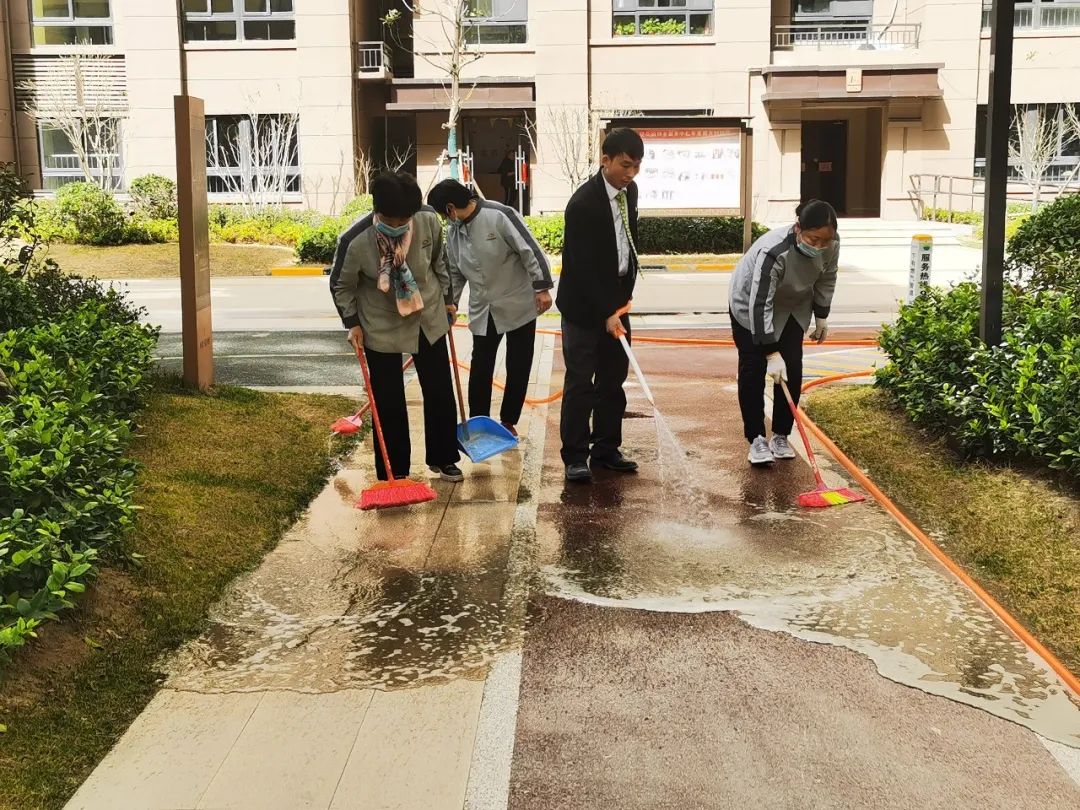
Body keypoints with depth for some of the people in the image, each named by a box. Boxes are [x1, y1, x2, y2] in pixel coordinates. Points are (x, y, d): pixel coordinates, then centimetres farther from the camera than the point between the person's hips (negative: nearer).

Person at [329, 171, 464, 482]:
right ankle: (394, 473, 16)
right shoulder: (355, 241, -27)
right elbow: (341, 285, -7)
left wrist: (447, 298, 12)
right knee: (389, 401, 3)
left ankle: (442, 458, 30)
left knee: (440, 391, 11)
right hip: (381, 326, -3)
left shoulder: (429, 221, -20)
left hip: (428, 317, 3)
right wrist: (352, 323, -11)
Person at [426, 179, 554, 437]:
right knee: (480, 369, 3)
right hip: (482, 310, 5)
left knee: (518, 367, 5)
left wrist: (542, 288, -18)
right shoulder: (454, 231, 2)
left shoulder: (499, 215, -18)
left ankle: (508, 421, 19)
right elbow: (454, 272, 14)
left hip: (518, 304, -5)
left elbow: (530, 250, -17)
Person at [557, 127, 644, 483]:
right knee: (580, 382, -5)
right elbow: (582, 267, -22)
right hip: (584, 305, -7)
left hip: (616, 301, 7)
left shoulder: (629, 192, 3)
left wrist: (626, 294, 12)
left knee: (614, 379, 10)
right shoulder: (583, 203, -21)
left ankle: (606, 449, 18)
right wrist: (605, 314, -23)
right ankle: (575, 457, 1)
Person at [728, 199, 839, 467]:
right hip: (750, 305, -5)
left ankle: (781, 436, 10)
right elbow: (760, 305, -39)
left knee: (792, 369, -3)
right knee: (753, 369, -9)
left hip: (793, 307, 5)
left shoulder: (831, 245, -24)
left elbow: (826, 279, -1)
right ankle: (756, 439, 0)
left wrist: (821, 316, 5)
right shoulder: (773, 252, -41)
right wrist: (772, 353, -40)